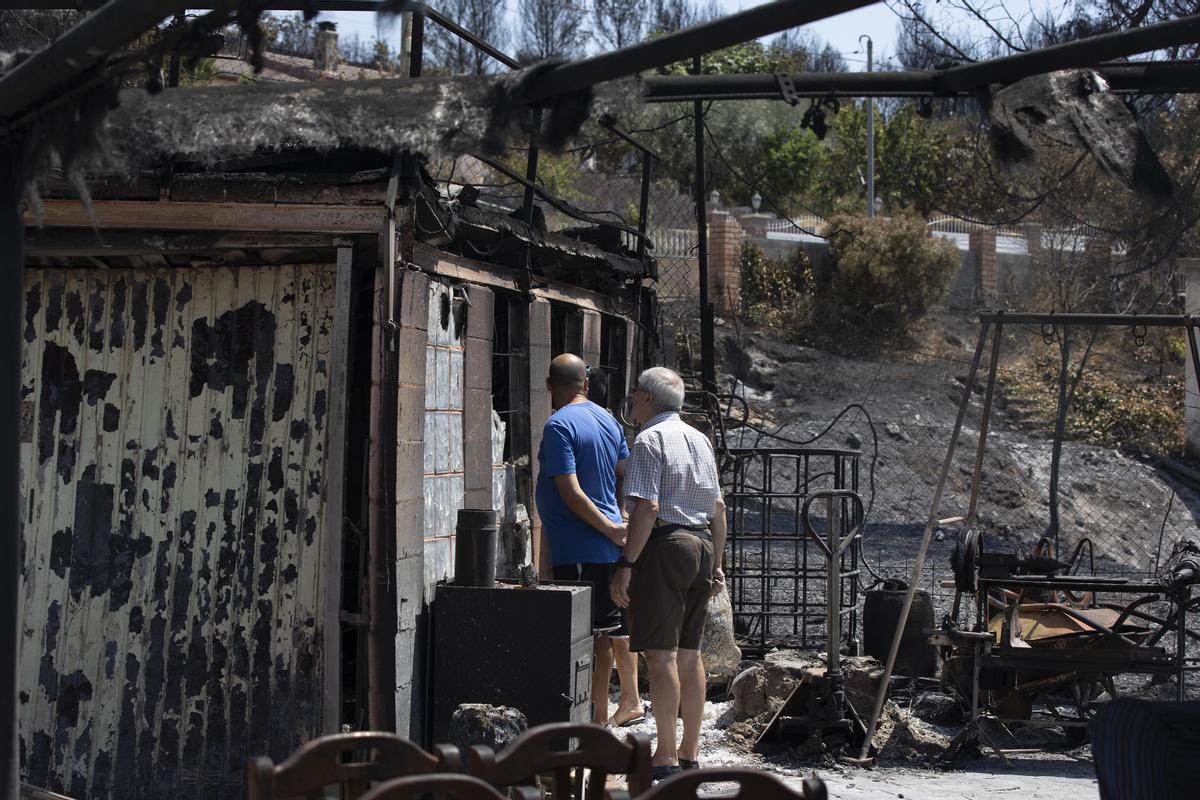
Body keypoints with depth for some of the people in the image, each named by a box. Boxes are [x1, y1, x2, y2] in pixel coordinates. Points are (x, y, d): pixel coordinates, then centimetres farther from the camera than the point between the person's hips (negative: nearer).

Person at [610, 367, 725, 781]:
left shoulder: (650, 440, -9)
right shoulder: (700, 439, 16)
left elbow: (647, 508, -17)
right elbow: (718, 507, 18)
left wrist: (625, 565, -17)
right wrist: (716, 564, 22)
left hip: (664, 546, -8)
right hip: (700, 544, 8)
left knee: (661, 654, -7)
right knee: (688, 652, 12)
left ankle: (666, 755, -7)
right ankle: (690, 752, 15)